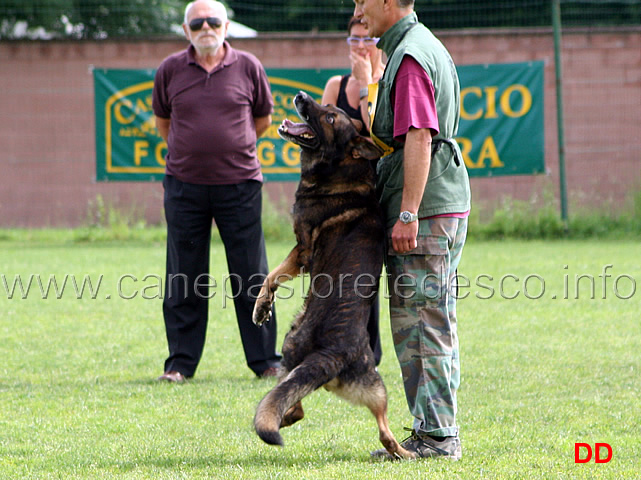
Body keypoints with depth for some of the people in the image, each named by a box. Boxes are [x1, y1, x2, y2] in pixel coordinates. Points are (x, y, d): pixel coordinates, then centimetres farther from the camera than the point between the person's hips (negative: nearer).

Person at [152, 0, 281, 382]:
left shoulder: (248, 67, 1)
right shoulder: (171, 70, 3)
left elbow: (264, 117, 15)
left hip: (239, 183, -1)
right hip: (185, 185, 1)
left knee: (251, 278, 2)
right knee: (184, 280, 5)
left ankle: (265, 359, 9)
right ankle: (181, 362, 12)